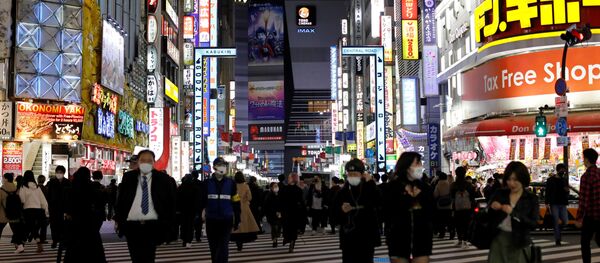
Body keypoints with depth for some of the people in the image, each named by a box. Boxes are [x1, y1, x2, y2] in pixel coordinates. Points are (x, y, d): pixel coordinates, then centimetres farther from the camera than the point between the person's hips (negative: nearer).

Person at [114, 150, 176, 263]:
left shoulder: (163, 178, 2)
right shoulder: (128, 177, 6)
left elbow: (171, 201, 6)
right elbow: (120, 199, 11)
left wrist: (168, 223, 1)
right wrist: (118, 220, 5)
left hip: (152, 226, -2)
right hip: (132, 225, 2)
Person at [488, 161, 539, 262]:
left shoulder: (531, 199, -3)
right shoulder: (500, 194, 4)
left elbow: (533, 223, -13)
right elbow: (487, 217, 7)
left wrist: (513, 213, -23)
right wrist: (492, 208, -15)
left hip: (518, 243, -2)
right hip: (498, 240, 2)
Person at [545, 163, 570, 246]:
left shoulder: (565, 180, 12)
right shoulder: (551, 180, -1)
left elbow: (567, 192, 21)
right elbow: (547, 192, -3)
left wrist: (567, 190, -4)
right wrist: (547, 204, -11)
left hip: (563, 204, 4)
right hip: (554, 204, -4)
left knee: (565, 222, -5)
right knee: (556, 223, -3)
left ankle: (557, 229, 25)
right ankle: (557, 240, 5)